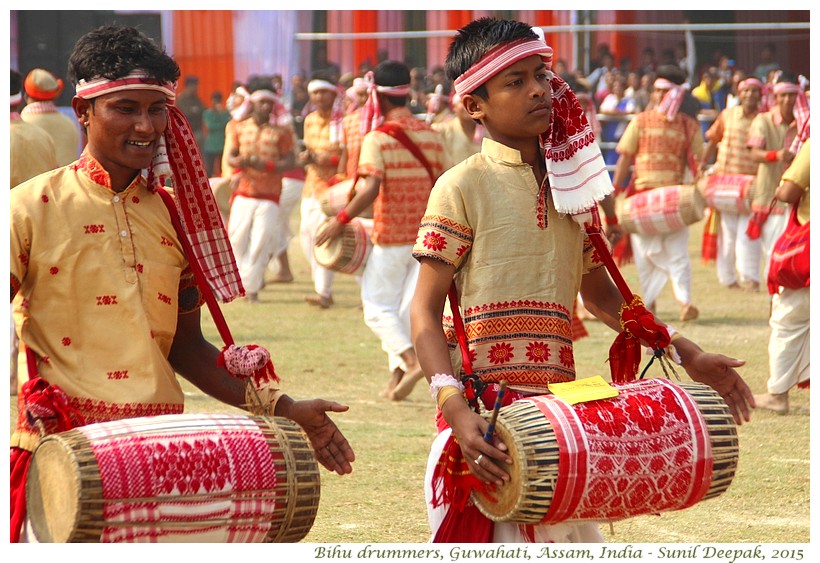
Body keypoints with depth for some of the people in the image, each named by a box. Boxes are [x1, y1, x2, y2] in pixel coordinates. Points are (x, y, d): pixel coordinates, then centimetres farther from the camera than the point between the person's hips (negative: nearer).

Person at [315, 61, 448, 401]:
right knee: (409, 306, 11)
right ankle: (397, 376, 7)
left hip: (391, 235, -5)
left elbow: (371, 190, -23)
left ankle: (411, 359, -16)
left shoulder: (377, 139, -12)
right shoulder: (431, 135, 5)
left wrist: (341, 220, -16)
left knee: (378, 306, 6)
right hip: (427, 236, 5)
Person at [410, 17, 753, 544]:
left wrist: (688, 355, 17)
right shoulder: (463, 187, -6)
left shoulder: (572, 183, 12)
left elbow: (599, 293, 24)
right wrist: (456, 409, -22)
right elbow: (426, 311, -9)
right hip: (487, 418, -6)